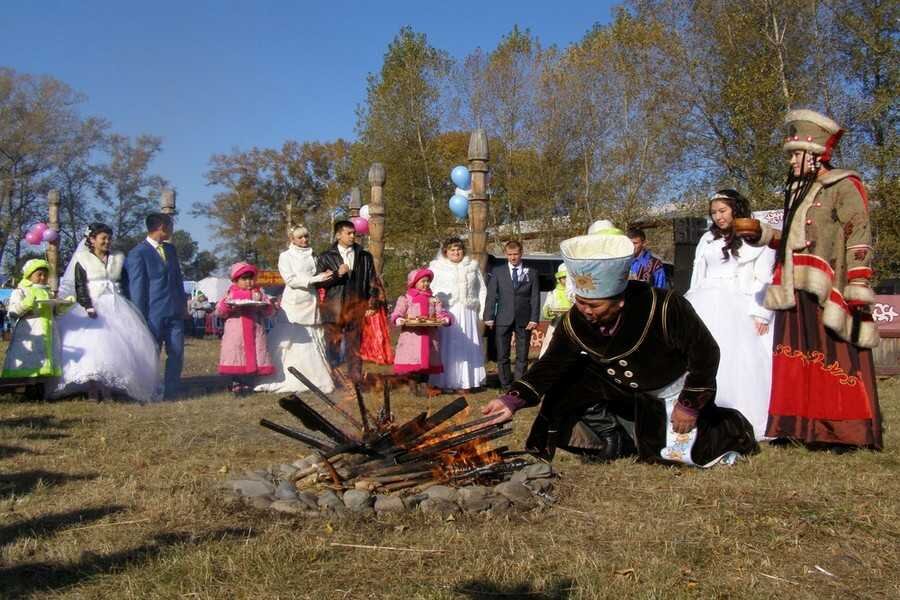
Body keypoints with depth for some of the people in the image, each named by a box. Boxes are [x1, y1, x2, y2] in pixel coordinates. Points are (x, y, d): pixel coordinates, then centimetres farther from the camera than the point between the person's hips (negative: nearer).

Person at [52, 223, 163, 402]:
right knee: (92, 345, -16)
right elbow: (80, 287, -3)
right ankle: (93, 388, -16)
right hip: (92, 307, -3)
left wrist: (126, 308, 5)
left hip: (117, 307, 3)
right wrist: (88, 308, -17)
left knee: (122, 344, -9)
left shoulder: (118, 258, 17)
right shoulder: (83, 259, 6)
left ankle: (114, 388, -7)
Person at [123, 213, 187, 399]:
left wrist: (183, 305, 13)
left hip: (175, 313, 6)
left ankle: (171, 392, 12)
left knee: (177, 353, 4)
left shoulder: (170, 249, 15)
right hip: (153, 314, -6)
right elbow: (136, 287, -8)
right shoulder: (138, 253, -7)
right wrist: (140, 317, -9)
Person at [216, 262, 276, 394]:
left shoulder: (259, 293, 11)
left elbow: (270, 311, 5)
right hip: (235, 333, -1)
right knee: (235, 358, -4)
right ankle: (236, 383, 5)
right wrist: (228, 307, -15)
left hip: (255, 332, 1)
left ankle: (246, 382, 10)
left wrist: (262, 305, -15)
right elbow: (219, 312, 5)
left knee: (253, 357, -1)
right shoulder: (230, 293, 9)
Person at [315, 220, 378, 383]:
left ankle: (356, 379, 3)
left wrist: (371, 305, 3)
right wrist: (337, 274, -10)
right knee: (332, 345, -1)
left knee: (355, 346, 0)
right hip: (334, 308, -1)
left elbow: (372, 283, 12)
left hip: (356, 308, 1)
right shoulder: (326, 257, 8)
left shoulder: (365, 257, 13)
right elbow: (318, 282, 2)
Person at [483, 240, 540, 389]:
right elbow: (491, 296, 2)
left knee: (522, 356, 5)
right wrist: (489, 317, -5)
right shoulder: (497, 271, 5)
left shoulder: (531, 273, 6)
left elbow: (535, 297, 3)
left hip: (524, 320, 0)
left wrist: (534, 319, -6)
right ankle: (505, 385, 13)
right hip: (503, 319, 0)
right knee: (502, 356, 3)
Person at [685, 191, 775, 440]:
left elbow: (763, 280, 0)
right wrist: (692, 309, 10)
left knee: (738, 363, -13)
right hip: (706, 305, 4)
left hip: (739, 308, -4)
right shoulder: (707, 239, 21)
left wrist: (760, 314, -11)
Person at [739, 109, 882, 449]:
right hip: (796, 292, 8)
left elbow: (859, 240, -11)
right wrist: (762, 235, 15)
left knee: (835, 357, -7)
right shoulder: (798, 191, 21)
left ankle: (846, 431, -1)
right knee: (797, 357, 6)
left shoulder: (844, 186, -3)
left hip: (828, 293, -8)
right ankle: (799, 427, 11)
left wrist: (857, 290, -17)